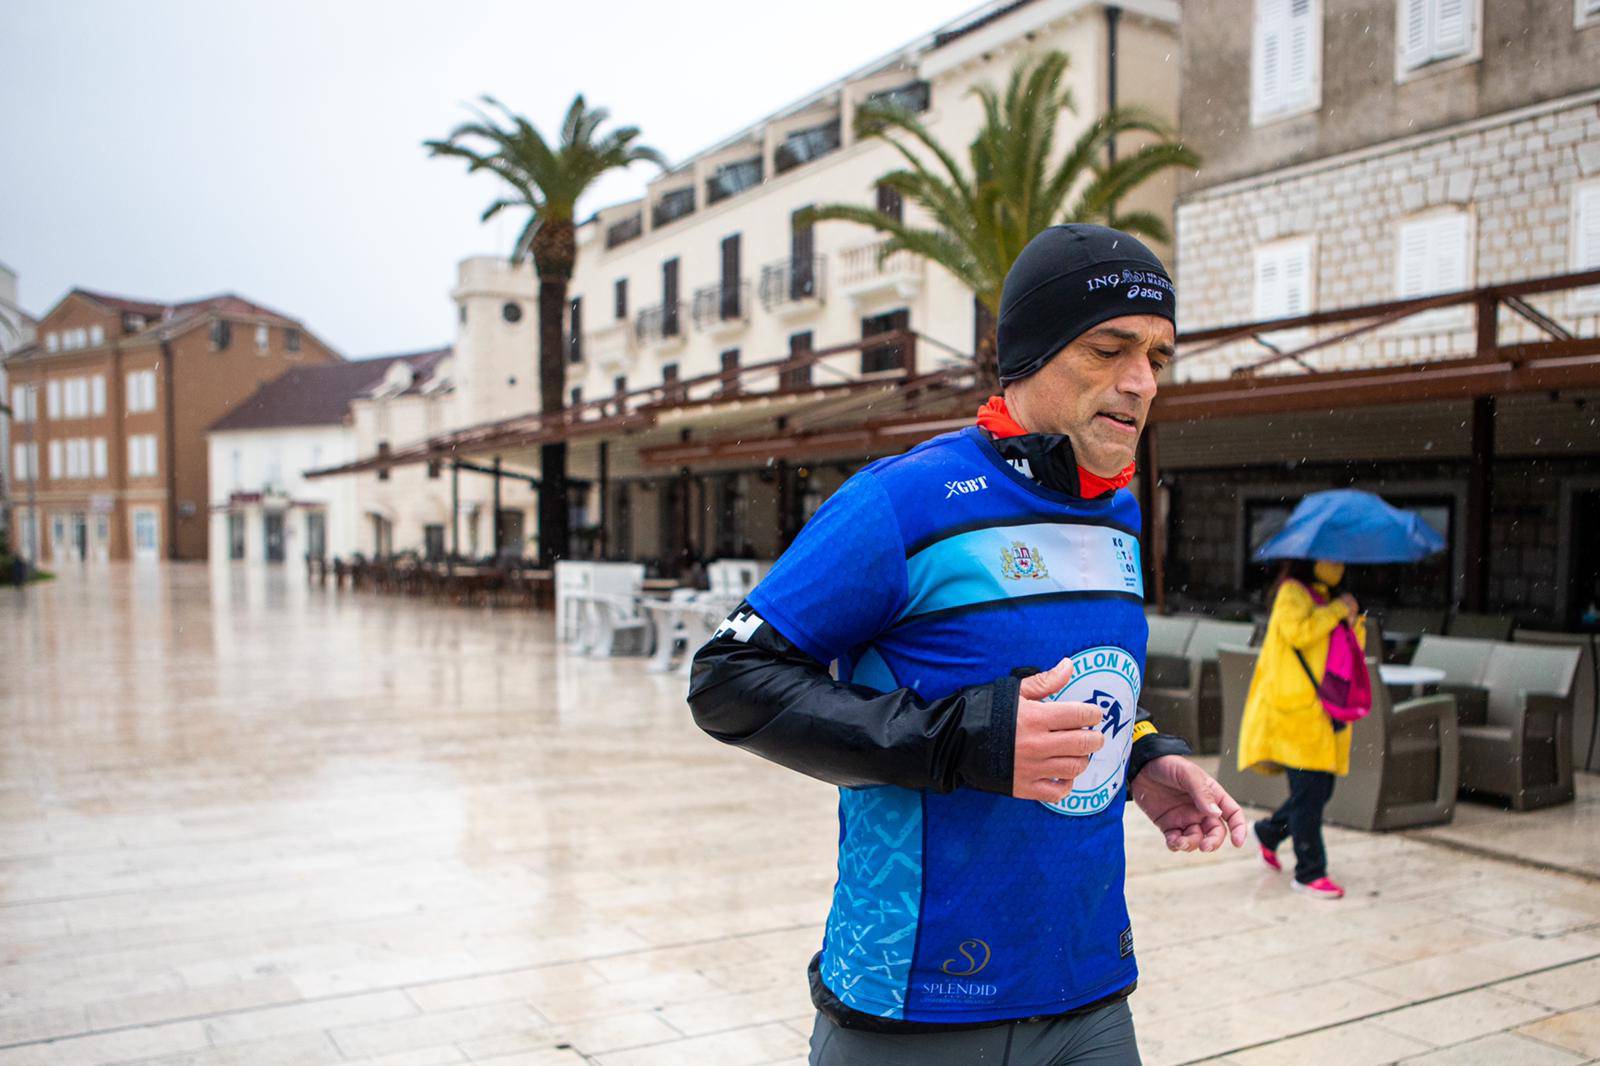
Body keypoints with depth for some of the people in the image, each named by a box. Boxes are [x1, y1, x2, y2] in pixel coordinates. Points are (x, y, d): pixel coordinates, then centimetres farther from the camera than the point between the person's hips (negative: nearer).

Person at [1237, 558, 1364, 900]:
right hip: (1297, 708, -8)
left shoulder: (1328, 599, 20)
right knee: (1309, 790, -7)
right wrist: (1337, 611, -13)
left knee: (1321, 789, 11)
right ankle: (1309, 872, 0)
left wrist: (1353, 620, 0)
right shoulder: (1292, 593, -5)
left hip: (1326, 711, 8)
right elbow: (1297, 631, -23)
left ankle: (1268, 832, 33)